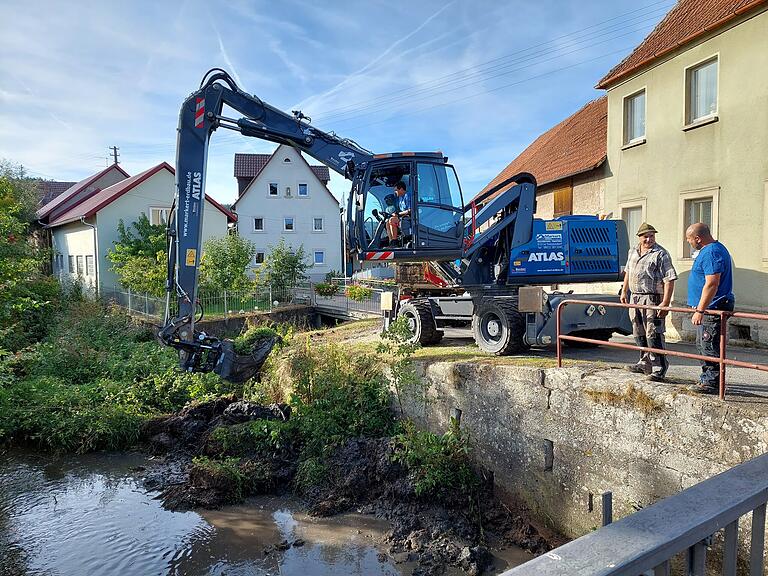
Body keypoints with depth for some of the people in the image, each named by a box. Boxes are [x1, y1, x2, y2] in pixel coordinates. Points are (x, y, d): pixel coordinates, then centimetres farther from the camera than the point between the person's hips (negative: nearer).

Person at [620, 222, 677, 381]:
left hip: (652, 299, -8)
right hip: (634, 298, 8)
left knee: (653, 335, -10)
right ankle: (645, 363, 29)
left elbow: (669, 280, -15)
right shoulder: (632, 252, 13)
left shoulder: (661, 254, -10)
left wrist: (665, 303, -21)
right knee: (639, 334, 16)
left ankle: (659, 369, -5)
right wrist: (624, 291, 24)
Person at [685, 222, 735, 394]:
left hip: (712, 309, -11)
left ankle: (712, 383, -1)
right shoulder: (709, 250, 17)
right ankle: (707, 379, 26)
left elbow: (712, 284, -26)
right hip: (708, 308, 11)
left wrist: (700, 310, -26)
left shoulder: (711, 252, -18)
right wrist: (699, 309, 25)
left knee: (709, 347, -7)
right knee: (702, 345, 17)